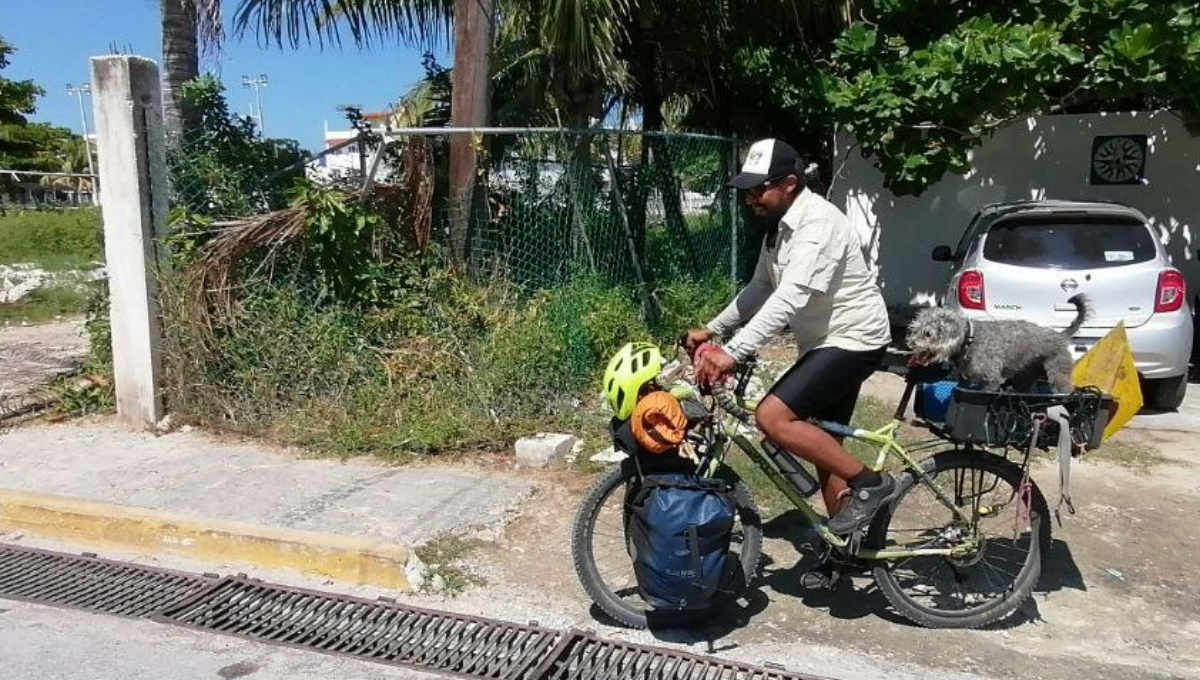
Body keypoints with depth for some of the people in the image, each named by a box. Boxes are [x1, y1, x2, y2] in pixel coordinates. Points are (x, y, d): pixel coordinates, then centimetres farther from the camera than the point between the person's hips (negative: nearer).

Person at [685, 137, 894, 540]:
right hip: (826, 342, 10)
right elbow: (761, 288, 17)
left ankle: (869, 482, -7)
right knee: (825, 449, 13)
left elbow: (791, 297, -34)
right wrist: (713, 329, 9)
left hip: (853, 339, -10)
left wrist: (733, 352, -41)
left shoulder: (817, 223, -23)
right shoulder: (778, 225, 8)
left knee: (772, 417, -22)